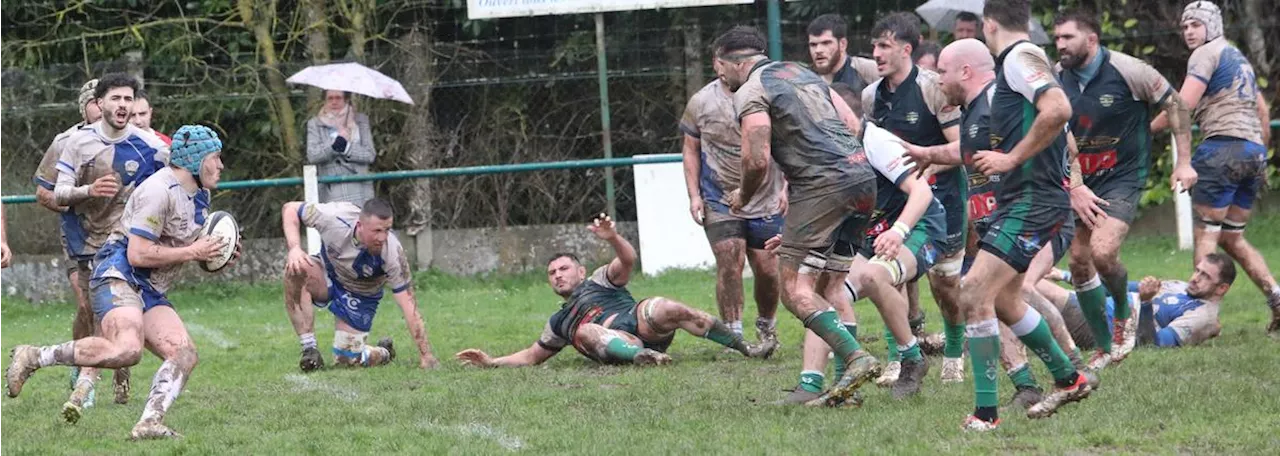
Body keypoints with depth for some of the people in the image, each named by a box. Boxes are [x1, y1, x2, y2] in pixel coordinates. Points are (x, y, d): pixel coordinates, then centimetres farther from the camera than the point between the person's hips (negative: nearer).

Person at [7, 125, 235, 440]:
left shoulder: (200, 195, 17)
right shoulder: (158, 190, -14)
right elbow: (138, 254, -20)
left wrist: (217, 255, 12)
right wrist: (192, 252, -15)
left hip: (150, 292, 10)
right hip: (119, 276, -10)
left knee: (185, 354, -10)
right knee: (126, 349, -33)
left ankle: (149, 424, -18)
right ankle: (33, 358, -21)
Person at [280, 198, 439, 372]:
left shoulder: (393, 254, -35)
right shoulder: (335, 217, -34)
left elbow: (409, 307, -31)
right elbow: (291, 209, -18)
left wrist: (426, 357, -33)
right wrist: (294, 247, -35)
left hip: (360, 297, -1)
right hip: (328, 273, 1)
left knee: (348, 360, -7)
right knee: (296, 267, -33)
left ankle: (384, 353, 30)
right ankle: (309, 349, -21)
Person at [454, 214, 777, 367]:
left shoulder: (599, 281, 27)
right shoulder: (559, 323, 39)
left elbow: (627, 261, 7)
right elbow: (531, 356, 40)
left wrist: (613, 240, -16)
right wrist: (492, 362, 27)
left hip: (642, 323, -1)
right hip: (615, 344, 1)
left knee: (668, 309, -33)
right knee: (586, 331, -33)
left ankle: (747, 349, -26)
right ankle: (641, 357, -60)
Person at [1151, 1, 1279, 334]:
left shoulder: (1207, 54, -2)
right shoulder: (1239, 58, 26)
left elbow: (1184, 105, -13)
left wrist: (1146, 130, -7)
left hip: (1224, 147, -8)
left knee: (1207, 234, -8)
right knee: (1233, 238, 12)